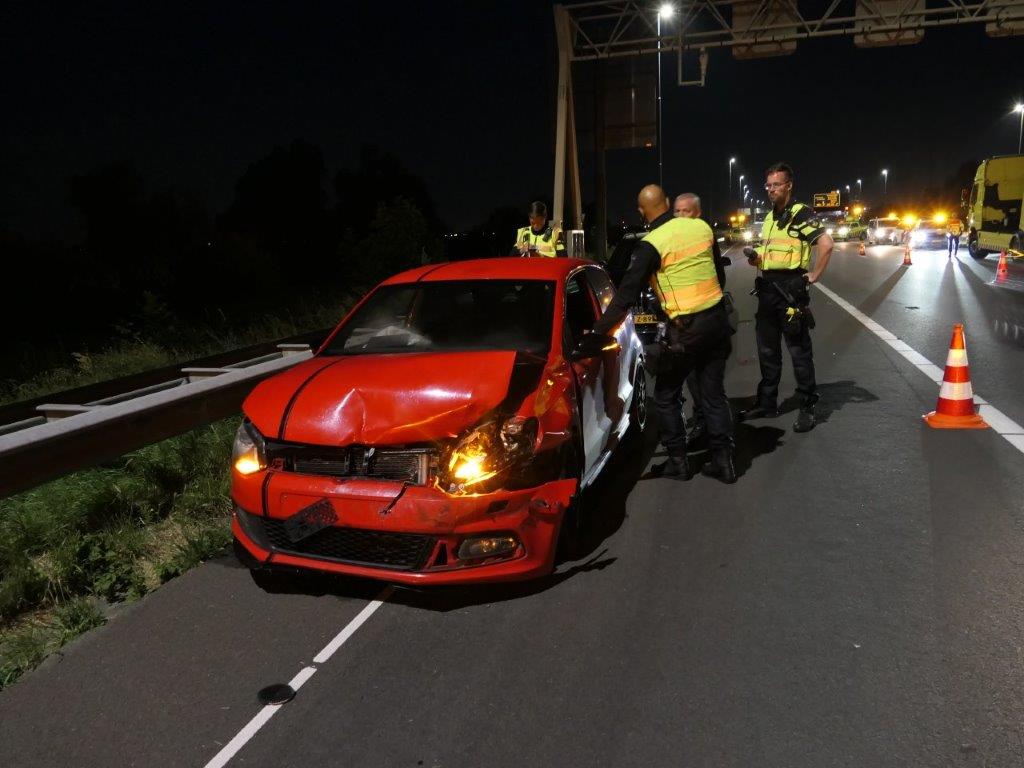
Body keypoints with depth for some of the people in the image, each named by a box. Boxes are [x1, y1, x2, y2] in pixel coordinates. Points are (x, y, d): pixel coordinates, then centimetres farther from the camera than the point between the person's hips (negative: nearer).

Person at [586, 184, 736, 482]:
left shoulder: (651, 245, -14)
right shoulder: (701, 227, 4)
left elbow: (626, 295, -16)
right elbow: (718, 271, 14)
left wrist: (598, 331, -12)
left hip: (686, 330, -6)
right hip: (717, 320, 6)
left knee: (666, 396, 11)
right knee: (714, 393, 13)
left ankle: (678, 461, 15)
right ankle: (723, 461, 16)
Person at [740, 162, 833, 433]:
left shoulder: (800, 214, -10)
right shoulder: (770, 217, 16)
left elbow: (826, 244, -22)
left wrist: (814, 276, -16)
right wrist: (755, 256, 4)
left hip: (790, 289, -8)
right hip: (767, 288, 8)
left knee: (799, 351, -2)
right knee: (767, 350, 14)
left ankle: (808, 407, 6)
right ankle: (767, 402, 24)